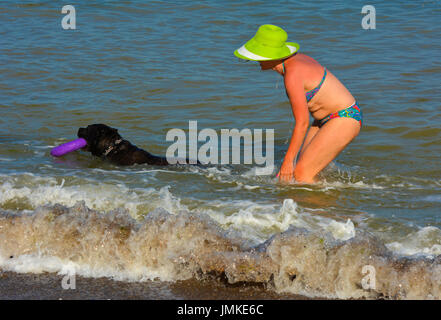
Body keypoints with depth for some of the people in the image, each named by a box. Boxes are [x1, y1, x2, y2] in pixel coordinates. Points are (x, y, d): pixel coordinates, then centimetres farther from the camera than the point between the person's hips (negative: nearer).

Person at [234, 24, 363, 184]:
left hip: (345, 120, -10)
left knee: (301, 174, -13)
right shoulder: (295, 59, 3)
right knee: (301, 169, 6)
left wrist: (287, 161, -16)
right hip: (327, 119, 10)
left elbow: (302, 123, -22)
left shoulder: (293, 75, -24)